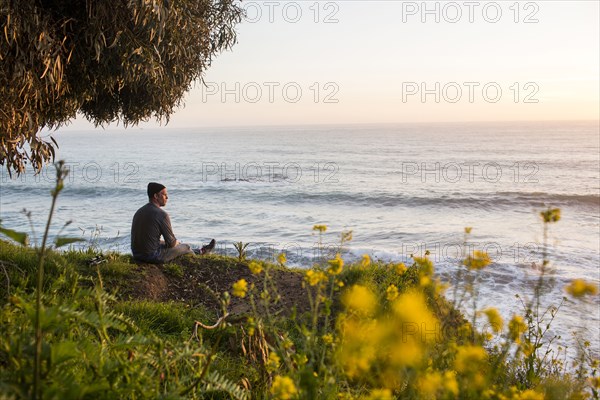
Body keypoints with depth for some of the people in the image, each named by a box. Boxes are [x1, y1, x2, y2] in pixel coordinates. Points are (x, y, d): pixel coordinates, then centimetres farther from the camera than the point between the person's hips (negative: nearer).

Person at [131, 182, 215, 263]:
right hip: (153, 256, -8)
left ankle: (199, 252, 51)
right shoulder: (162, 215, -19)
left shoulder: (139, 212, 6)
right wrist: (177, 242, 11)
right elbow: (171, 242, -13)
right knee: (186, 247, 15)